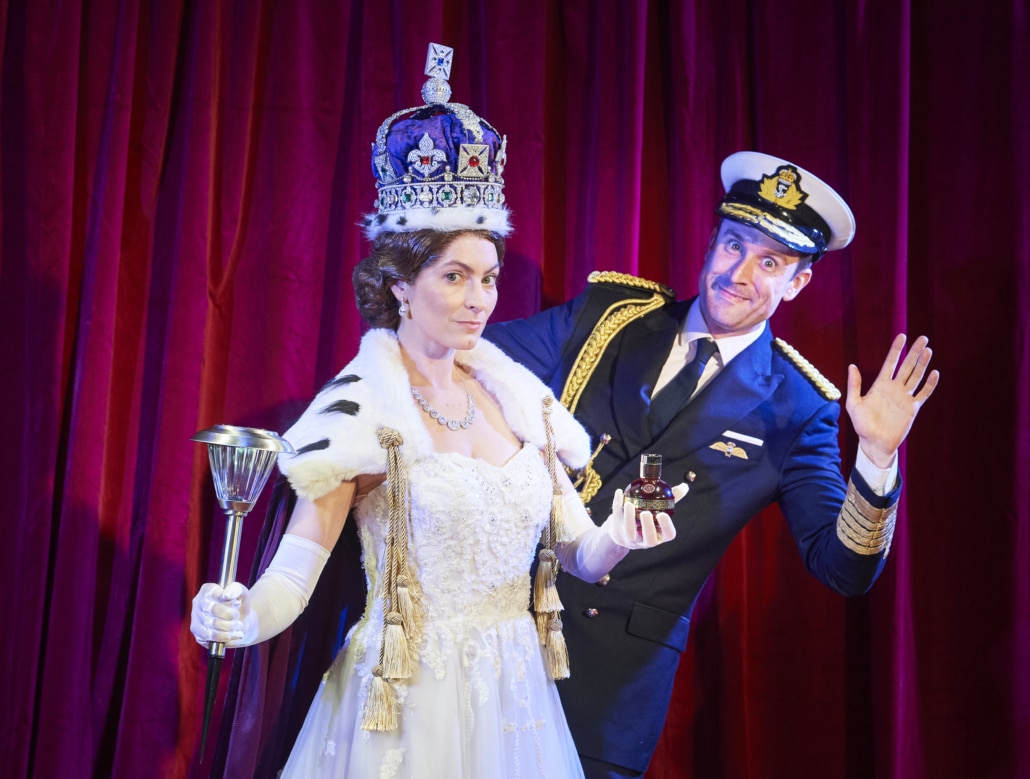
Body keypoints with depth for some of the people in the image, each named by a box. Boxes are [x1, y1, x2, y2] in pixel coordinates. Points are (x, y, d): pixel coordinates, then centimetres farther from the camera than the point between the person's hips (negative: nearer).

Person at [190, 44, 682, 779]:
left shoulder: (517, 392, 4)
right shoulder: (361, 406, -12)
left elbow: (577, 551, 7)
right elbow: (293, 576, -17)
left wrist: (617, 539, -13)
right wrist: (238, 620, -36)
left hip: (517, 697, 6)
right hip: (410, 703, -5)